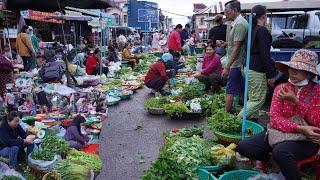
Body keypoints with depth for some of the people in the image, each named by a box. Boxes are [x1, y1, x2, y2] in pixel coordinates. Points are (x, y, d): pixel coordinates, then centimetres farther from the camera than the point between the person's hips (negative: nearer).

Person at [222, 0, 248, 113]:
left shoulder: (239, 24, -17)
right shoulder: (236, 23, 13)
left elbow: (236, 48, -21)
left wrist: (227, 67, -20)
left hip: (236, 64, -10)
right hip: (240, 64, 10)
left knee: (230, 91, -4)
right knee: (242, 91, 16)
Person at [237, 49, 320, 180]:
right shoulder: (281, 89, 3)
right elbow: (274, 119, -8)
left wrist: (295, 100, -19)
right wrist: (300, 128, -24)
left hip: (307, 138, -4)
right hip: (281, 132, 4)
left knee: (281, 151, -36)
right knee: (243, 147, -13)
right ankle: (272, 161, 15)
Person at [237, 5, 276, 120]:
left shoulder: (251, 30, 13)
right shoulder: (263, 31, -13)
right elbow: (265, 55, -17)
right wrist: (271, 74, -14)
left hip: (248, 68, 9)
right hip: (257, 71, -9)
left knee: (253, 98, 16)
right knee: (258, 100, -3)